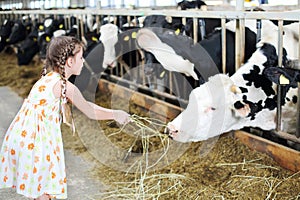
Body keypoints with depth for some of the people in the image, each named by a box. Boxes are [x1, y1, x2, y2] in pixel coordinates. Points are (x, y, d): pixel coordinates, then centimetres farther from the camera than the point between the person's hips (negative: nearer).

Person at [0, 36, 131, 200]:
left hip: (21, 133, 8)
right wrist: (115, 115, 9)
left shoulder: (47, 78, 14)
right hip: (35, 141, -8)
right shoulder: (67, 87, -13)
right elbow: (90, 113, -4)